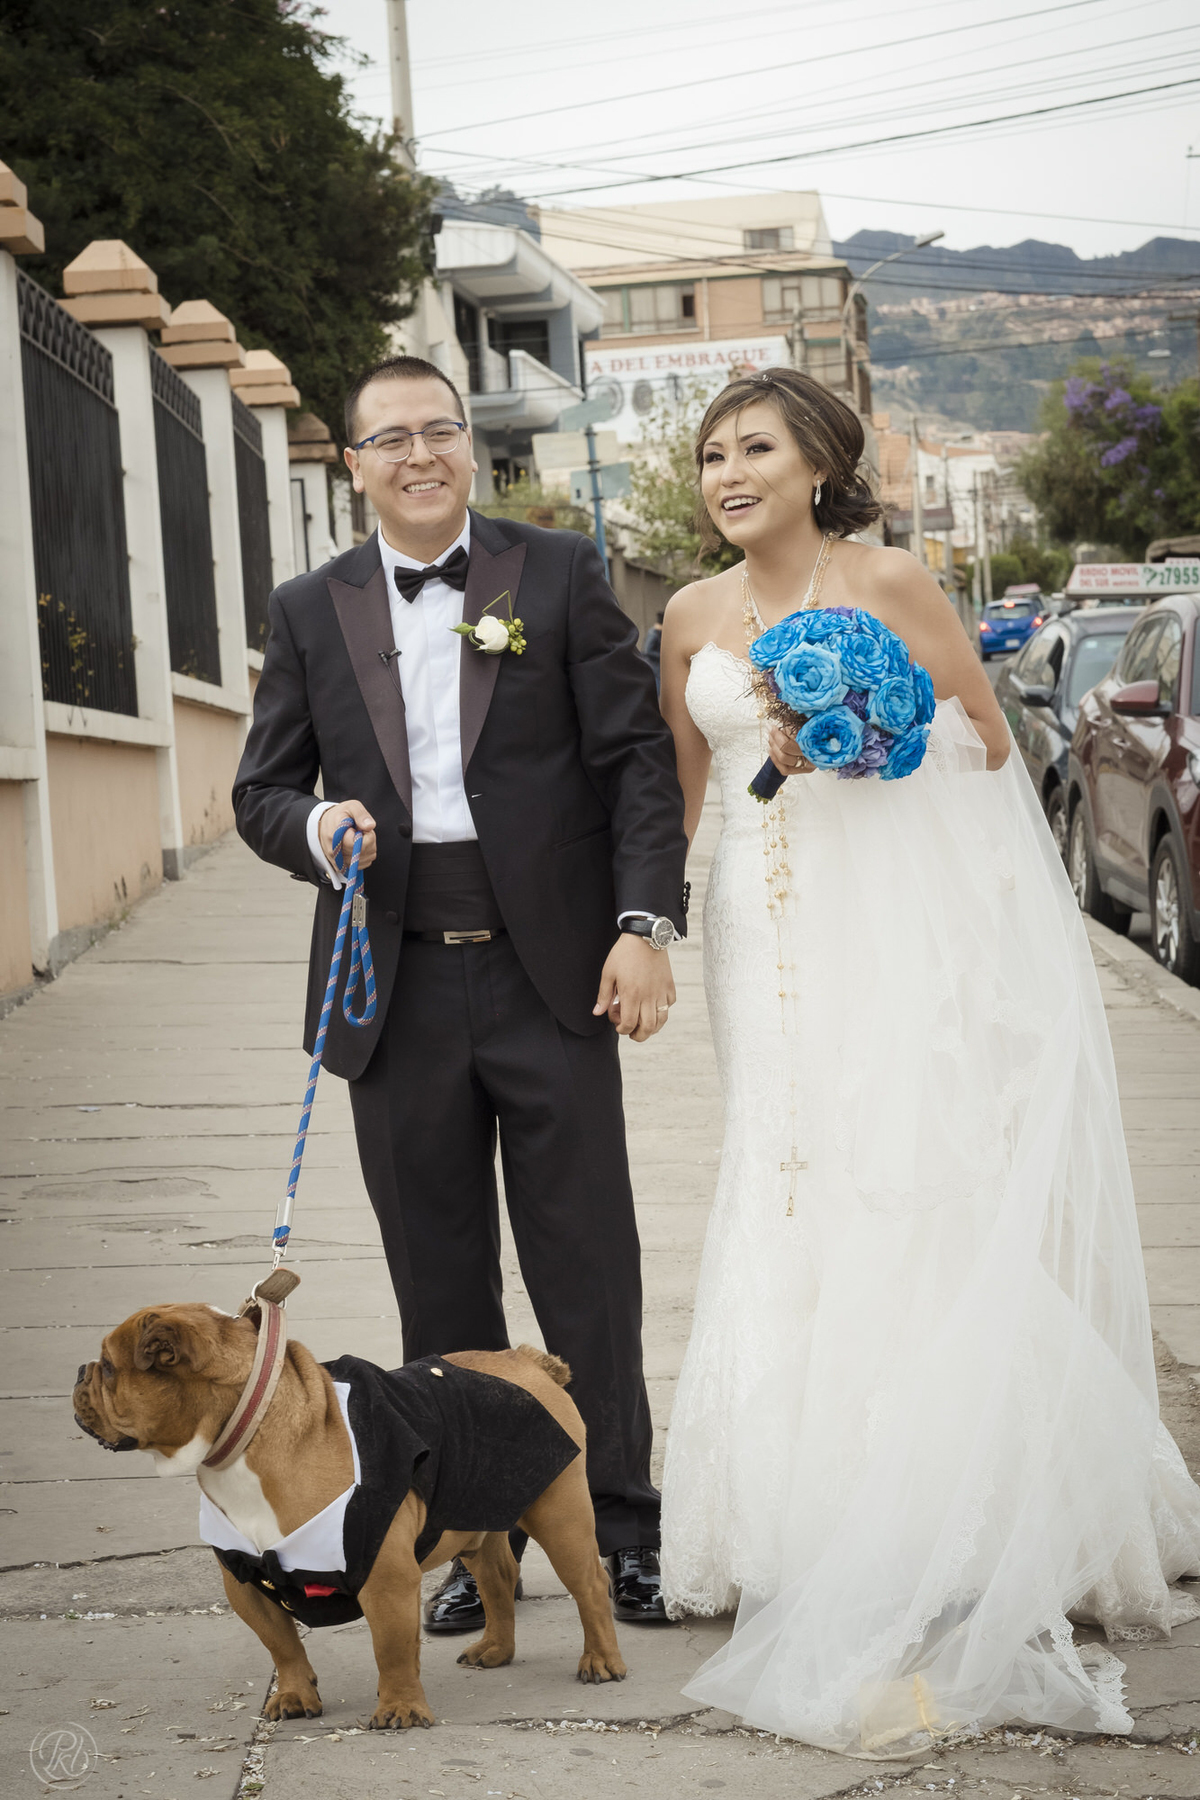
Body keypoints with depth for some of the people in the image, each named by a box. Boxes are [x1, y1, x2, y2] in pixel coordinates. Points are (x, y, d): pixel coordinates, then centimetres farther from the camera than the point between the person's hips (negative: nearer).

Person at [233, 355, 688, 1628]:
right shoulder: (310, 612, 10)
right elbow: (263, 788, 11)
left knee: (589, 1275, 3)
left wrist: (646, 925, -9)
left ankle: (619, 1534, 15)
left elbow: (637, 757, 0)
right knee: (441, 1291, 8)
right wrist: (314, 828, -12)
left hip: (551, 977, -2)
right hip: (398, 991, 2)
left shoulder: (560, 575, 4)